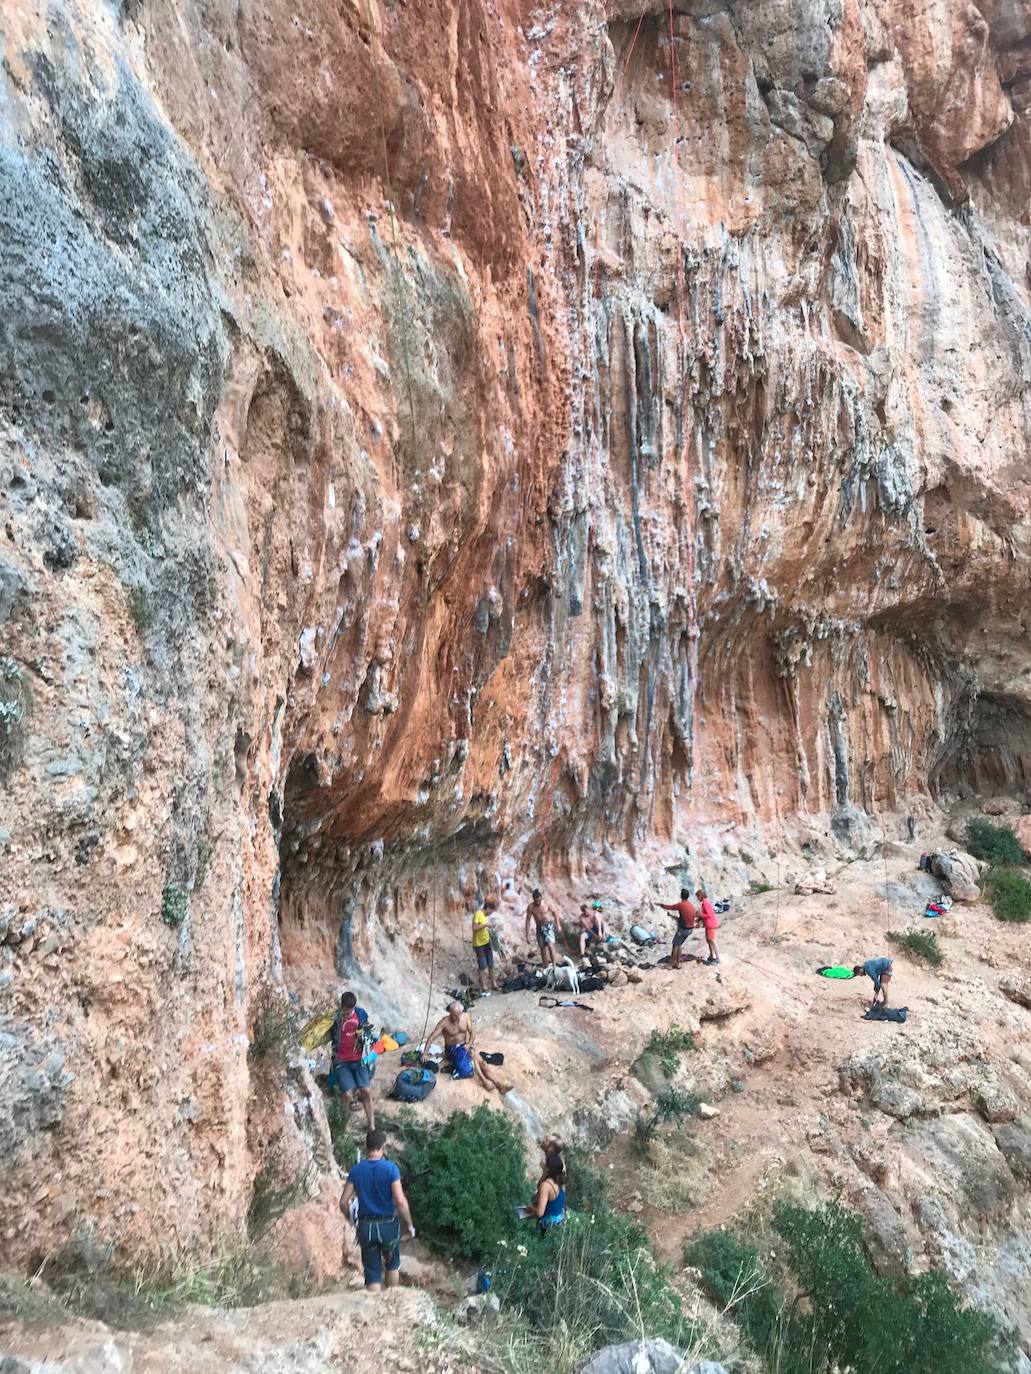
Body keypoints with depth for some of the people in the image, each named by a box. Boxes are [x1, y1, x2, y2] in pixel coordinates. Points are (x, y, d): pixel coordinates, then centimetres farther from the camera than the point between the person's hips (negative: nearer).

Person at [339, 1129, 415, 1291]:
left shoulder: (356, 1170, -3)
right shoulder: (390, 1168, -13)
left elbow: (343, 1202, -1)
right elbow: (400, 1201, -18)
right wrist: (409, 1224, -5)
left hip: (366, 1227, 1)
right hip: (388, 1225, -1)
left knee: (373, 1274, 8)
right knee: (392, 1265, 25)